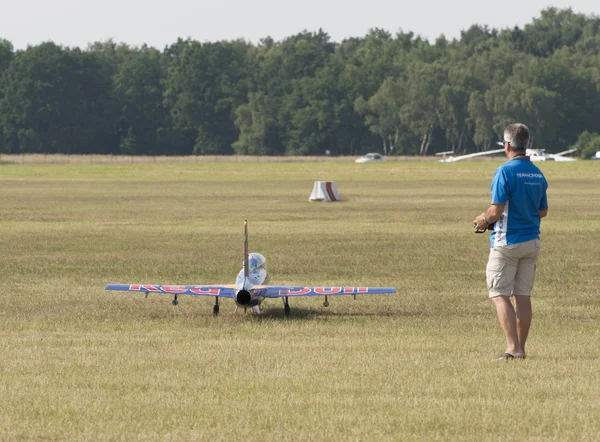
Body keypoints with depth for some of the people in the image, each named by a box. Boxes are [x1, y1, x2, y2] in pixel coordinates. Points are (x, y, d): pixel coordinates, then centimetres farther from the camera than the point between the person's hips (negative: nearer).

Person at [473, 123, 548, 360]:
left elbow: (496, 210, -18)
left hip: (507, 241, -6)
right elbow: (543, 211, 15)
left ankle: (513, 348, -9)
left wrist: (484, 219, 2)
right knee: (523, 295, 10)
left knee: (500, 295, -1)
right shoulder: (538, 174, 8)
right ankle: (521, 348, 11)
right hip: (532, 241, 6)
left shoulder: (505, 171, -14)